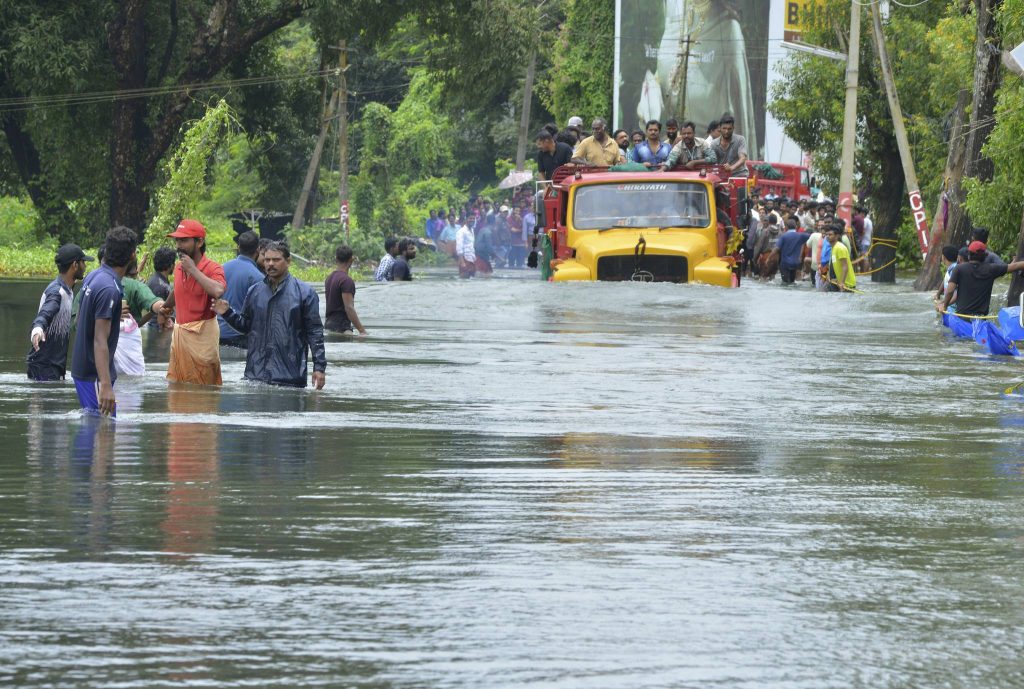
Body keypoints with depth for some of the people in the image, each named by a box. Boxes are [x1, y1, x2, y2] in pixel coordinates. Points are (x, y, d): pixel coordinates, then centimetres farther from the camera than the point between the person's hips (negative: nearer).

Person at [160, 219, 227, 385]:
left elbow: (218, 291, -33)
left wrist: (193, 269, -24)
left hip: (202, 334, -7)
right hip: (179, 332, 7)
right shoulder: (179, 268, 10)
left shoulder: (213, 269, -11)